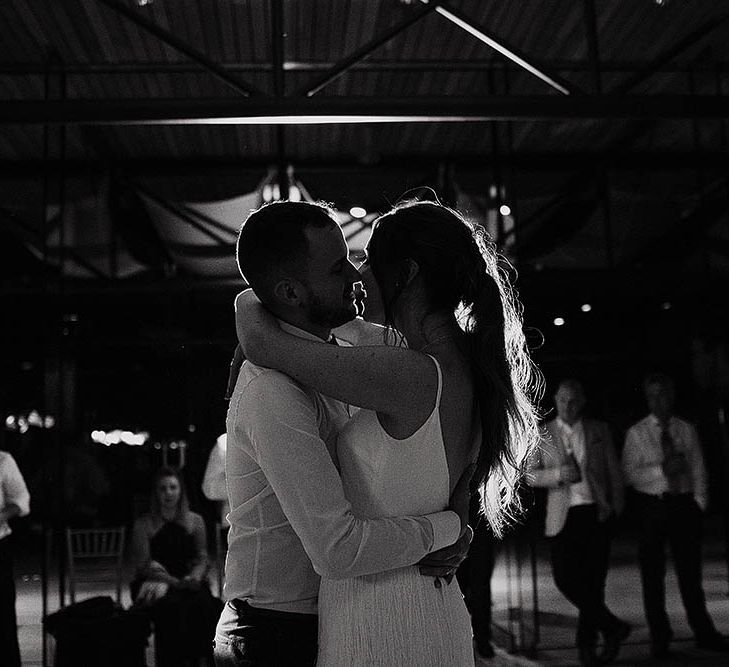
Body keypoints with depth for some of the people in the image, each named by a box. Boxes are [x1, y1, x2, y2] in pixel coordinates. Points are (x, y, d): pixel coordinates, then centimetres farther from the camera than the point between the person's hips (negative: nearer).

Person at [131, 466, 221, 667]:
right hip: (155, 584, -2)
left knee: (205, 605, -31)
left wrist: (194, 578, -11)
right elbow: (144, 565, -2)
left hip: (188, 583, 2)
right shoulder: (144, 524, 6)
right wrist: (176, 582, -15)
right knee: (173, 607, -35)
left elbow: (202, 559, 12)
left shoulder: (195, 521, 14)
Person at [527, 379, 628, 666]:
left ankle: (586, 643, 16)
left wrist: (614, 505, 1)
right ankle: (613, 627, 8)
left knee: (593, 580, 0)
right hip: (563, 516, 0)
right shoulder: (541, 434, 5)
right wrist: (558, 474, -14)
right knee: (565, 578, -9)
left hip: (597, 513, 0)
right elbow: (529, 475, 2)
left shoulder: (599, 430, 9)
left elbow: (614, 471, 12)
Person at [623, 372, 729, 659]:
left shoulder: (687, 430, 6)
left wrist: (699, 502, -4)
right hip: (652, 506, -1)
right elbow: (629, 474, -5)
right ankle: (659, 638, 14)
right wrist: (662, 470, -17)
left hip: (684, 504, 1)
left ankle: (703, 633, 16)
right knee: (653, 575, 3)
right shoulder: (636, 433, 0)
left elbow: (698, 469, 7)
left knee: (691, 571, 5)